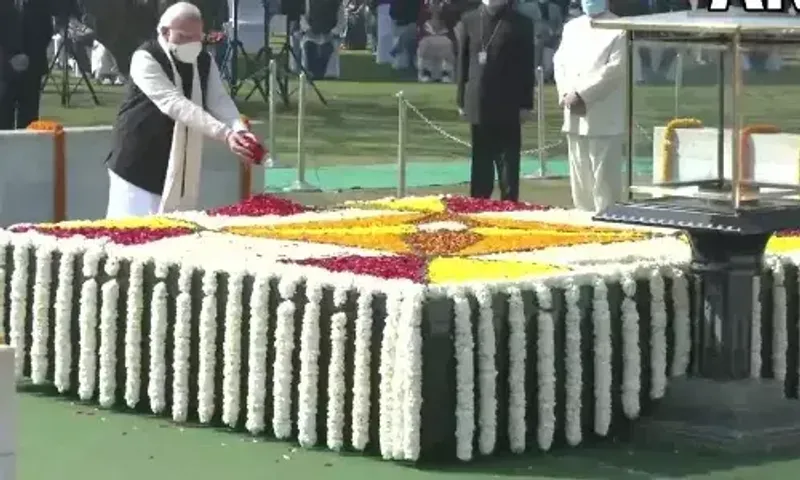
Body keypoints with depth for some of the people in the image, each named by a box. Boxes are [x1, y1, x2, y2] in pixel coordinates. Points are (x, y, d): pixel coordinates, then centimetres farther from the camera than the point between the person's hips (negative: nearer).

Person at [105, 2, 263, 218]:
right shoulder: (146, 59, -19)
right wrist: (225, 133, -39)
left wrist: (240, 131, -33)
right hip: (138, 164, -6)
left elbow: (220, 101, -10)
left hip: (181, 168, 6)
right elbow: (175, 104, -30)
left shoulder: (205, 62, 3)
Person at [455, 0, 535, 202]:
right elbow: (462, 62, 8)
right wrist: (462, 100, 5)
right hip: (479, 105, 2)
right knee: (481, 164, 8)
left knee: (508, 164, 0)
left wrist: (526, 104, -4)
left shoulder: (521, 24, 0)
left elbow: (527, 67, -1)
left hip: (509, 106, -2)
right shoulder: (469, 21, 7)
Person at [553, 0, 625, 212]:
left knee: (604, 178, -7)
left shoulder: (619, 29, -4)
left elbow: (614, 69, -12)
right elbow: (560, 62, 12)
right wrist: (566, 94, -5)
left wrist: (582, 95, -14)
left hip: (603, 118, -6)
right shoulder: (572, 27, 16)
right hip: (575, 117, 6)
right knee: (579, 177, 9)